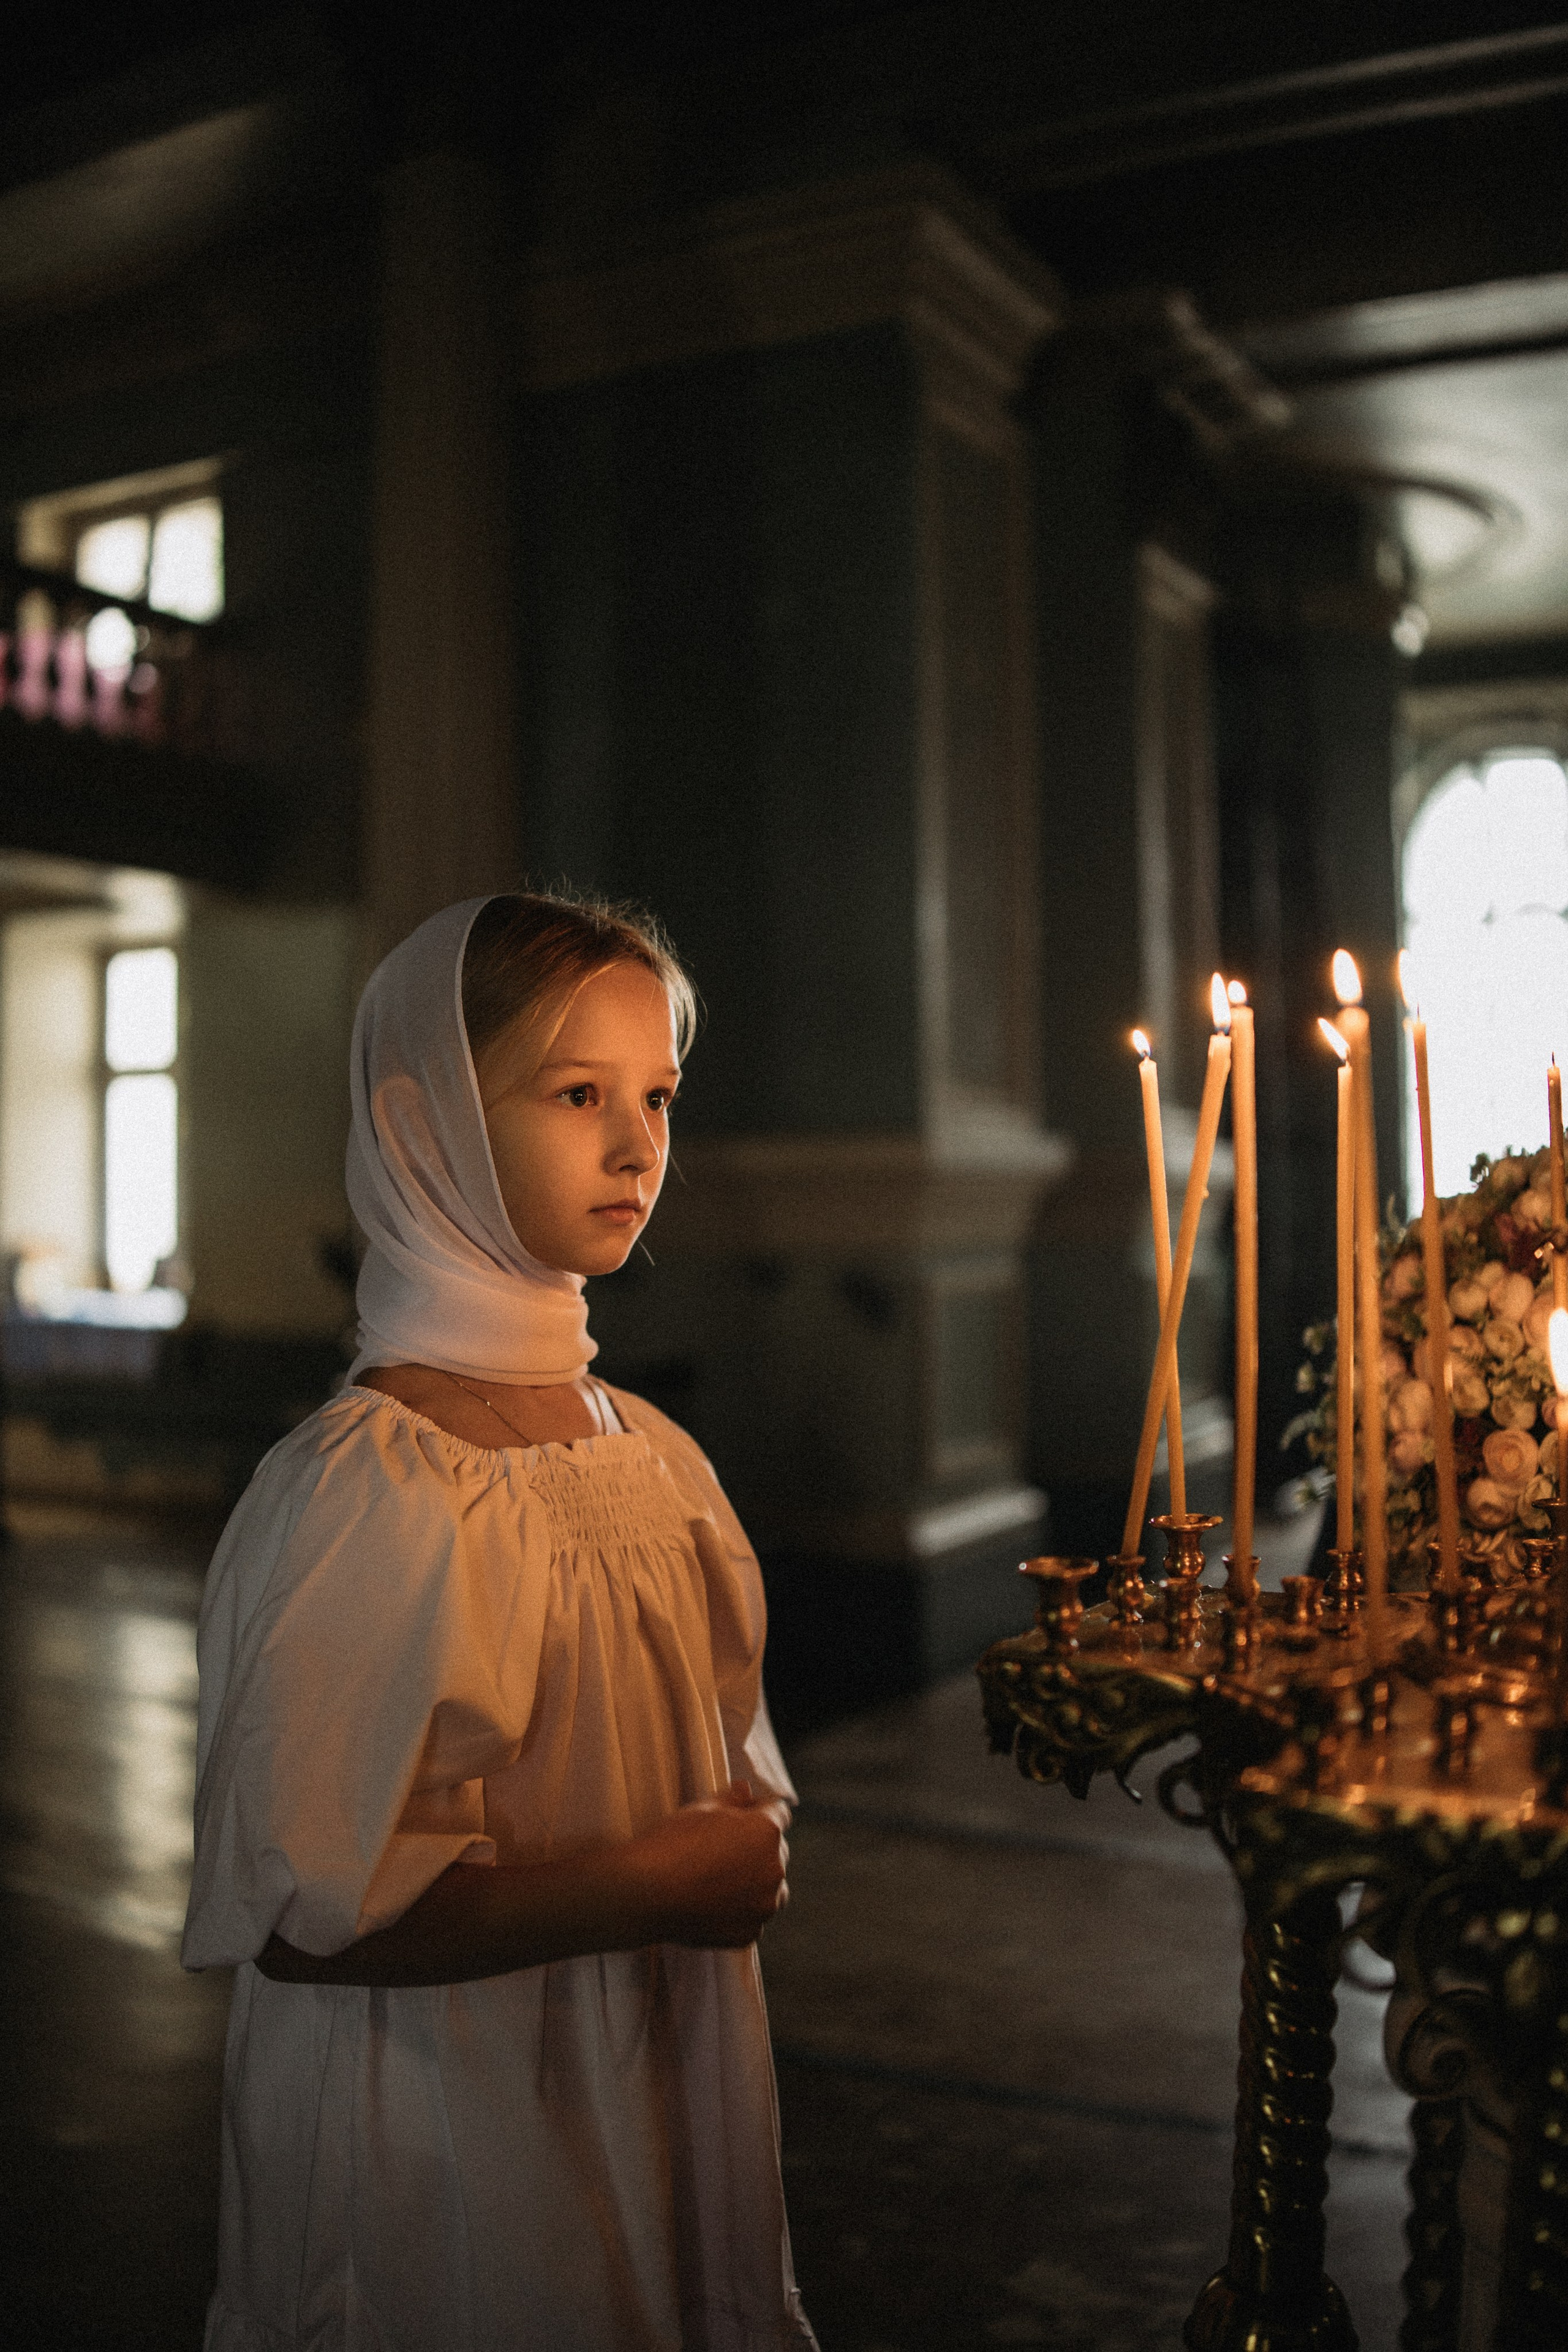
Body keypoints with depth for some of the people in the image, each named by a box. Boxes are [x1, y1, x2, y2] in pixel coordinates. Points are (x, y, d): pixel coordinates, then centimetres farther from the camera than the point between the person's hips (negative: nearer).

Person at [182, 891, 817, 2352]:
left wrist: (742, 1859, -3)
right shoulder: (366, 1492, -22)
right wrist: (648, 1883, -21)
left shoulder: (656, 1459, 0)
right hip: (450, 2138, -6)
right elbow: (298, 1915, -23)